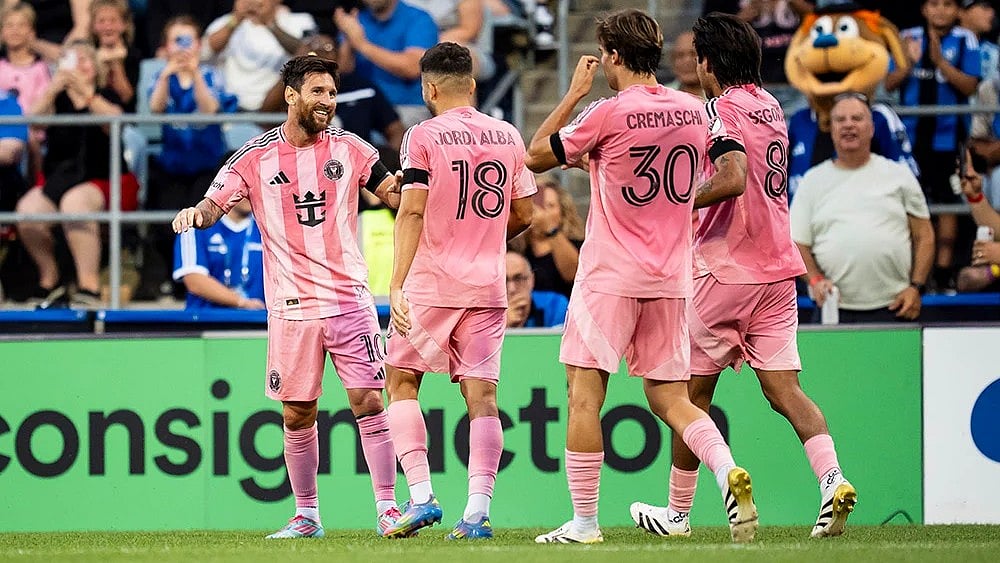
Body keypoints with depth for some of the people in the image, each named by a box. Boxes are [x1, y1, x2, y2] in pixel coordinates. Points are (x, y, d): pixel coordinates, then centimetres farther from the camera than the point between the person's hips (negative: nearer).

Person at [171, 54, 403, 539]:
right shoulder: (256, 157, 1)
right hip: (291, 304, 0)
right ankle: (306, 515, 16)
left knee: (368, 402, -6)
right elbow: (215, 203, -1)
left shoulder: (349, 149, 5)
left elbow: (396, 194, 10)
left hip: (349, 297, 0)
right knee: (297, 415, 5)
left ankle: (387, 509, -1)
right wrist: (197, 213, -24)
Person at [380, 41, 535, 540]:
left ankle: (421, 496, -2)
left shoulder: (423, 136, -6)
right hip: (488, 287, 4)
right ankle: (478, 511, -7)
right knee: (481, 395, 2)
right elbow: (523, 214, 13)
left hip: (431, 285, -4)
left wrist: (397, 284, -16)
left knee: (401, 381, 10)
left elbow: (413, 211, -14)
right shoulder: (507, 136, 8)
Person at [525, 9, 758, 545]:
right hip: (671, 278, 6)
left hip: (610, 274, -6)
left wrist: (574, 93, 7)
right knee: (669, 397, 11)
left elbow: (536, 156, -1)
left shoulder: (610, 113, -12)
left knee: (584, 393, 0)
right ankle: (727, 470, -15)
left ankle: (584, 521, -2)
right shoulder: (692, 110, 6)